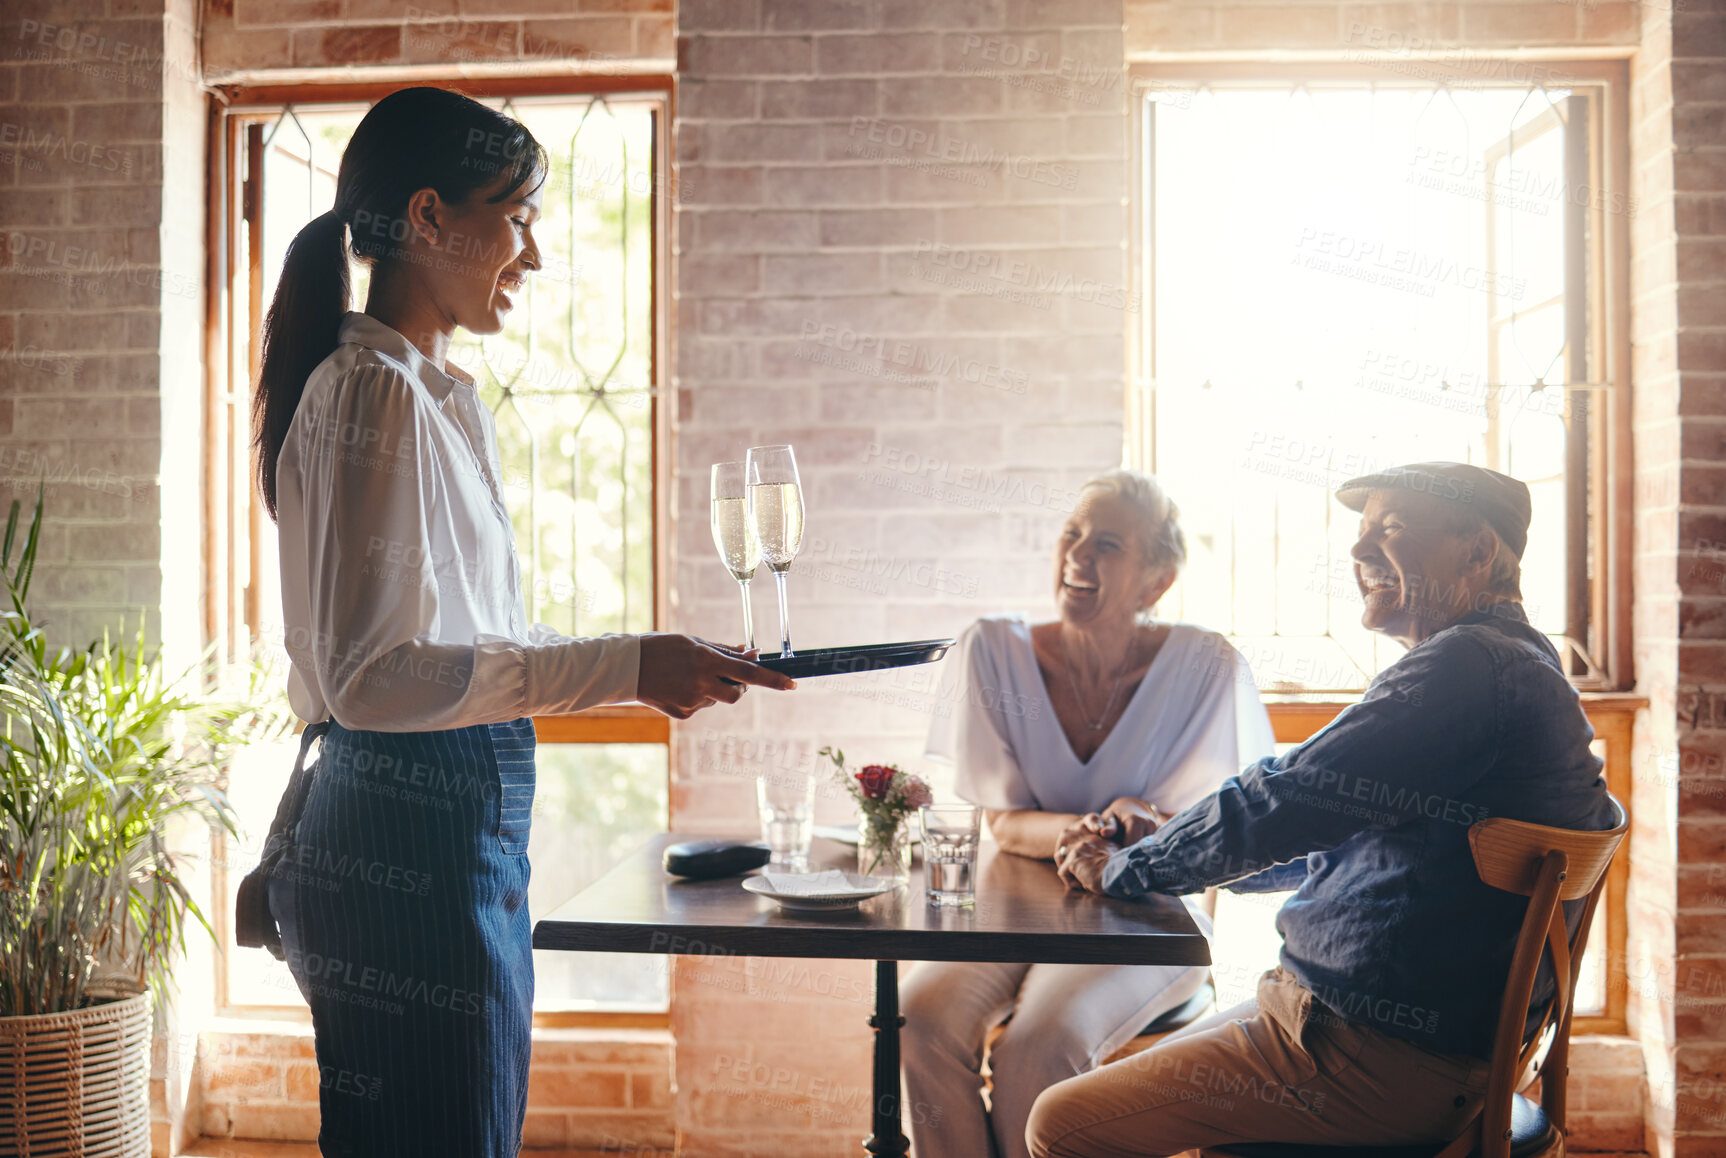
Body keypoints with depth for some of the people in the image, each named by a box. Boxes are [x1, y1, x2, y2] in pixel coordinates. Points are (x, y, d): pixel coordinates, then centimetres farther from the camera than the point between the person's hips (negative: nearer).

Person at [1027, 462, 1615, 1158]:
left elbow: (1283, 803, -21)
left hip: (1377, 1058, -11)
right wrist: (1161, 843, 12)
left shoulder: (1471, 666, -20)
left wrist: (1125, 868, -4)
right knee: (1119, 1068, 21)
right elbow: (1333, 842, 20)